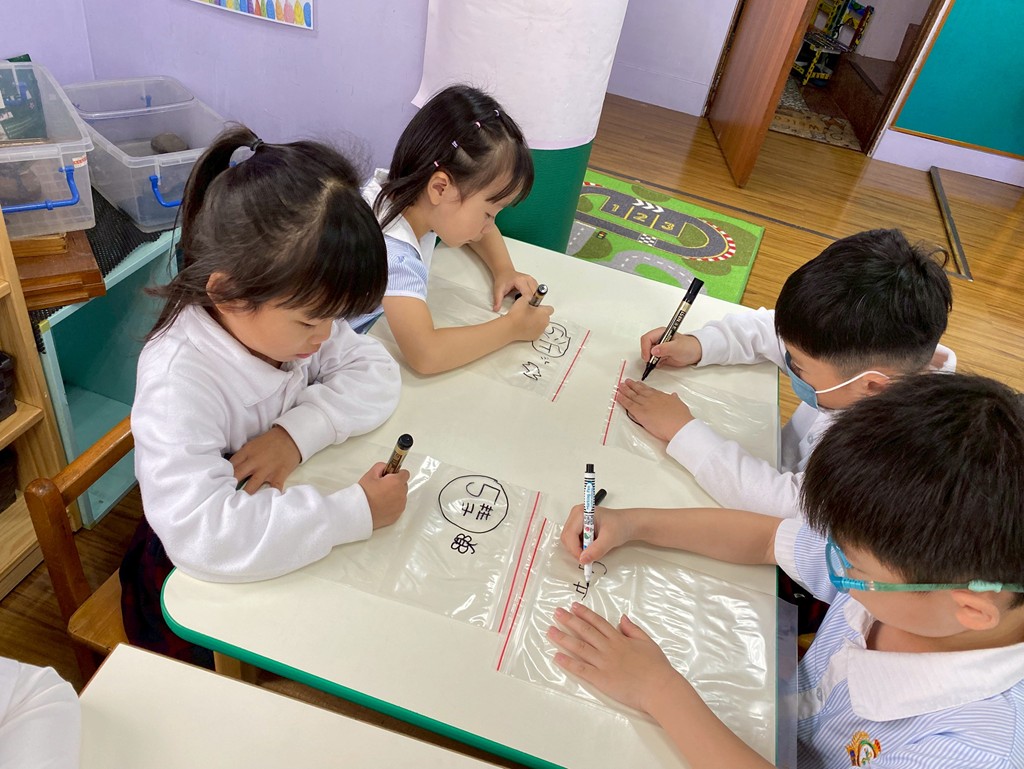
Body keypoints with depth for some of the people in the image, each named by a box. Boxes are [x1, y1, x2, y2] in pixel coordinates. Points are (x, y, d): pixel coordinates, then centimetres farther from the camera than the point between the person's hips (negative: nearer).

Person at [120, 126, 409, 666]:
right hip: (191, 580, -6)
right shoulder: (178, 380, -33)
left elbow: (375, 373, -11)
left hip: (286, 536, 6)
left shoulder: (289, 313, -12)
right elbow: (205, 534, -43)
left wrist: (299, 431, -27)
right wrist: (355, 511, -37)